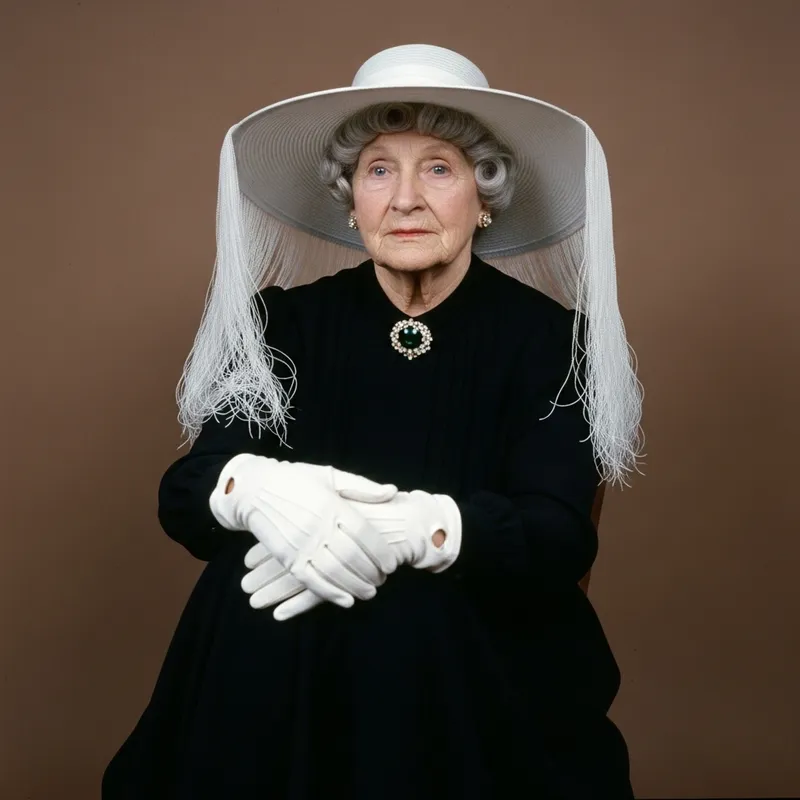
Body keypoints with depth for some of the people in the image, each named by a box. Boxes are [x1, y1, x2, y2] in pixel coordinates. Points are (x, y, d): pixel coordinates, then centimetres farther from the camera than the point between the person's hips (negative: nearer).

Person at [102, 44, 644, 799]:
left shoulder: (546, 335, -3)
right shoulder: (286, 319, 3)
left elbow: (561, 538, -12)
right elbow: (181, 493, -3)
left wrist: (412, 526, -32)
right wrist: (253, 489, -28)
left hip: (483, 658, -1)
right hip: (281, 652, 2)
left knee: (413, 622, -33)